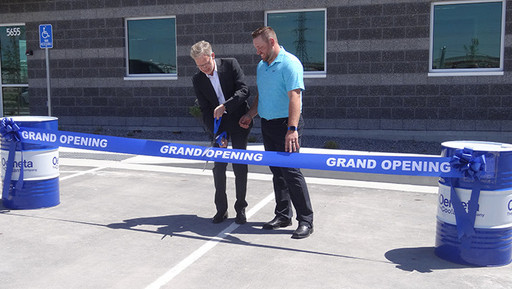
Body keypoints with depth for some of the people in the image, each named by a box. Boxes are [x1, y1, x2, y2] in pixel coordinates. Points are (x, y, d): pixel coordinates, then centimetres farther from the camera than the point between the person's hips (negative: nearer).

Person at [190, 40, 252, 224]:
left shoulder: (231, 65, -8)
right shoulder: (197, 80, -2)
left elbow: (244, 90, -16)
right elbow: (205, 111, -5)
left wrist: (224, 106, -27)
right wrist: (217, 134, -16)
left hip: (239, 121, -2)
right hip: (218, 125, 2)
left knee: (240, 166, 0)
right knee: (219, 167, 1)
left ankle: (241, 209, 12)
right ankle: (221, 209, 14)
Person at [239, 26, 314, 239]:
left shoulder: (290, 63, -12)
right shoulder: (261, 66, 15)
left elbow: (295, 97, -22)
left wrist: (292, 129, -31)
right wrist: (250, 115, 11)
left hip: (285, 124, -8)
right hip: (267, 124, 8)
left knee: (291, 171, -9)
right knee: (277, 172, 12)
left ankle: (305, 221, 0)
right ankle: (283, 215, 23)